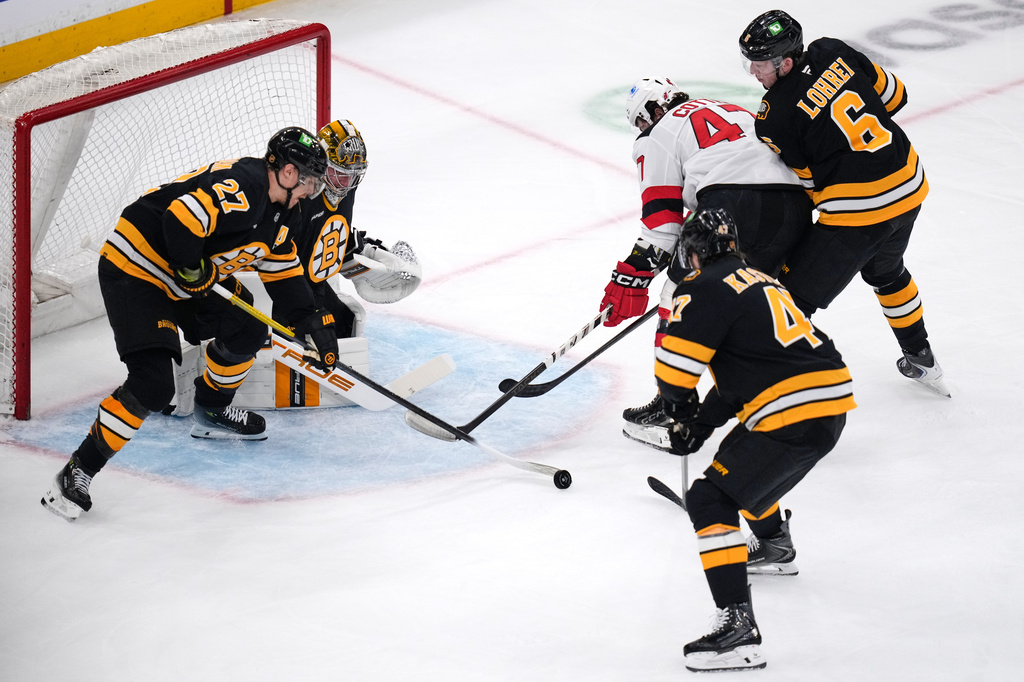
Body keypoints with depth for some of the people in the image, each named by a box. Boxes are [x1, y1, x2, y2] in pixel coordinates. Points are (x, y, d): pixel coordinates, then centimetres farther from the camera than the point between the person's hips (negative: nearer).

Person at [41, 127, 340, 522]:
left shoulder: (276, 208, 11)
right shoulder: (242, 186, -23)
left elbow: (283, 271, 21)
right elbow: (183, 216, -35)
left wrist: (313, 323, 16)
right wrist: (192, 270, -20)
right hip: (134, 270, -10)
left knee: (249, 331, 16)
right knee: (153, 384, -20)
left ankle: (211, 413, 39)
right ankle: (78, 473, -15)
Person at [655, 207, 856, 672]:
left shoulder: (704, 291, -6)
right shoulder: (758, 281, 22)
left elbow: (674, 369, -8)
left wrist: (683, 414, 13)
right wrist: (700, 424, 22)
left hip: (794, 415, -9)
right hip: (835, 400, 9)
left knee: (710, 500, -7)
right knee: (741, 460, 35)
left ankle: (737, 626, -19)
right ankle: (774, 545, 60)